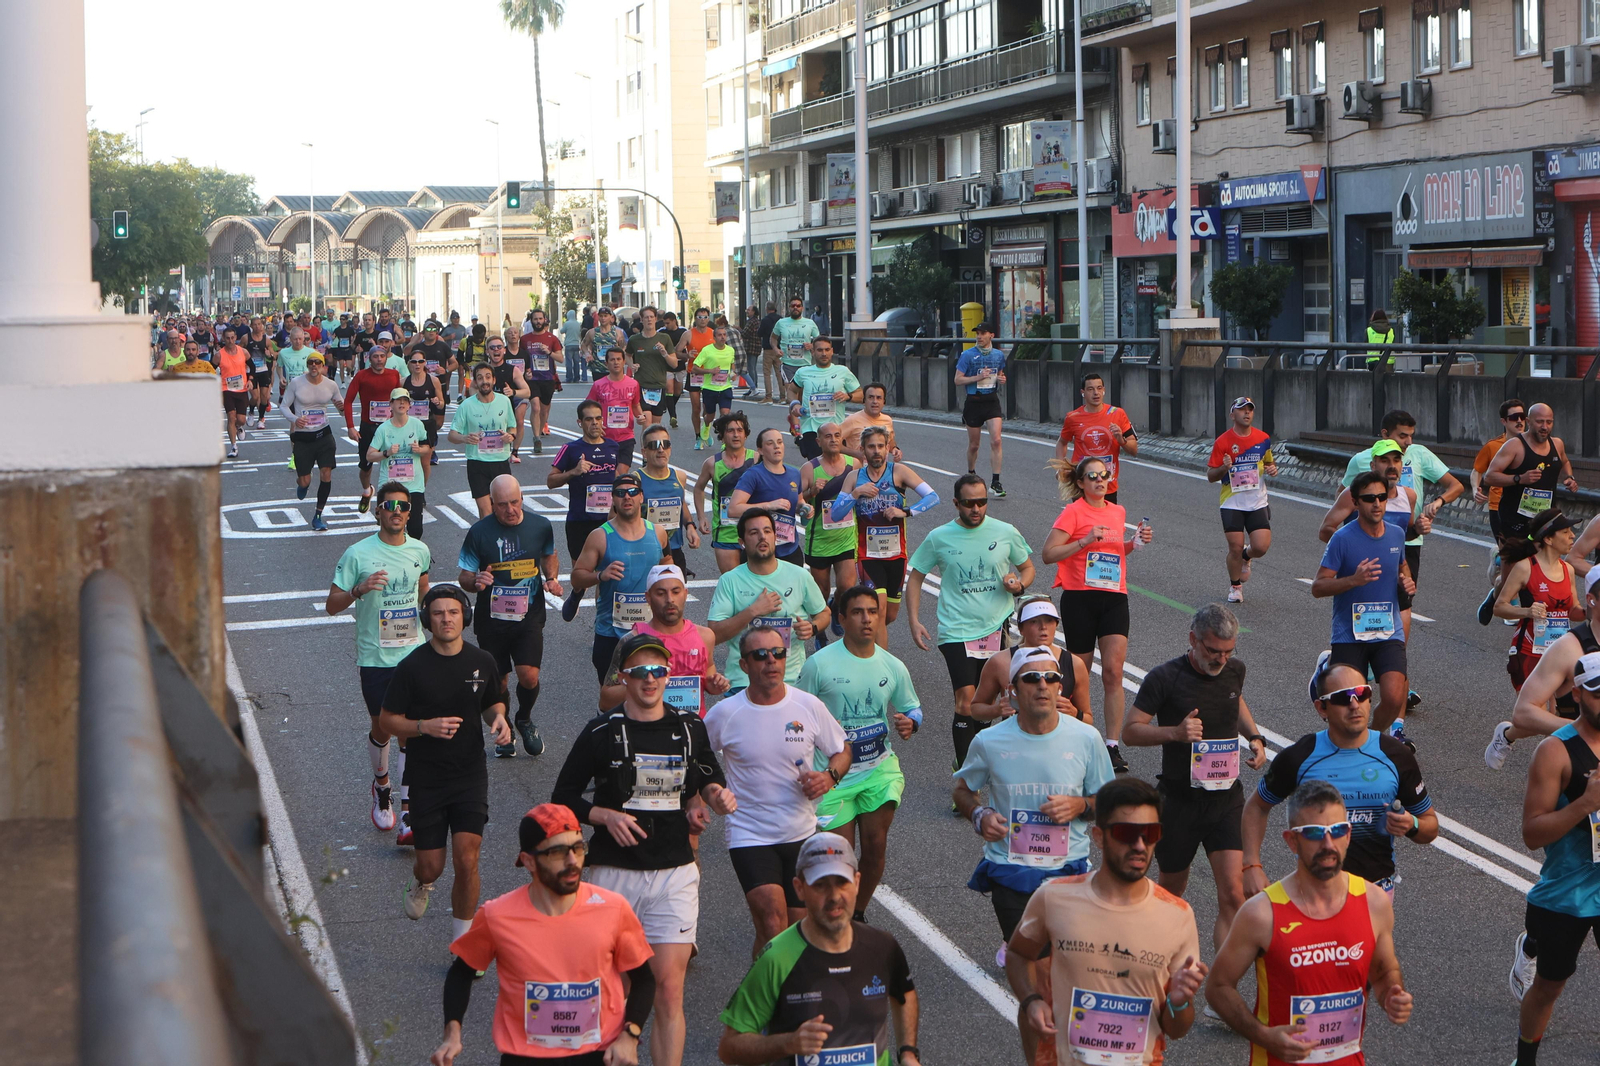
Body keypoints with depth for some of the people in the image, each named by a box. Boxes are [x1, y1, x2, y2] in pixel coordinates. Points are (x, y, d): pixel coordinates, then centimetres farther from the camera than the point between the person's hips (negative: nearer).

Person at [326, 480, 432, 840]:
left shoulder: (420, 551, 3)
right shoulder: (358, 554, -8)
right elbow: (332, 605, -7)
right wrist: (359, 589, -23)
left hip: (414, 654, 2)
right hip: (375, 658, -2)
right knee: (381, 729, 12)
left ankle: (408, 817, -8)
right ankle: (381, 786, 42)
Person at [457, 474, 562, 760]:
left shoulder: (540, 526, -2)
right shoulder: (479, 532, -9)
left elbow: (549, 556, 20)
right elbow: (463, 577, -2)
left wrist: (552, 578, 0)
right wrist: (476, 581, -25)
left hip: (529, 616, 0)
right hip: (491, 618, 0)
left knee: (529, 676, -13)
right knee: (498, 681, 8)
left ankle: (524, 720, 18)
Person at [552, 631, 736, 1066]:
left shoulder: (690, 728, 7)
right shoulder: (602, 731, -2)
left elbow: (708, 779, 23)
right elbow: (562, 798, 3)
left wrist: (716, 795, 1)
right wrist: (606, 815, -13)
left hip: (675, 874, 2)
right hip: (615, 872, -1)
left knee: (669, 988, -5)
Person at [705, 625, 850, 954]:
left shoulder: (809, 706, -2)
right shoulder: (724, 713, -6)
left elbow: (842, 750, 11)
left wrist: (829, 776, -9)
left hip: (802, 835, 3)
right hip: (750, 837, -3)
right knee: (773, 927, -19)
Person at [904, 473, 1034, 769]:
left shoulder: (1006, 532, 3)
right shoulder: (939, 538, 0)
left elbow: (1028, 568, 16)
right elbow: (915, 578, 9)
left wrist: (1018, 584, -7)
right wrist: (914, 620, -1)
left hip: (997, 628, 2)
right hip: (956, 630, -2)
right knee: (966, 699, -15)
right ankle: (965, 769, -7)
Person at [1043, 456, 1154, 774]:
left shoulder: (1118, 512, 13)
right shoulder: (1073, 512, -5)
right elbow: (1048, 554, -10)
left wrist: (1135, 541, 10)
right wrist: (1086, 541, -18)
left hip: (1114, 597, 4)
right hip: (1080, 598, -4)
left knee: (1113, 671, -8)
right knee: (1080, 672, 5)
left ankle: (1113, 746, -6)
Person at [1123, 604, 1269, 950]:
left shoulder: (1235, 670, 2)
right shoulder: (1165, 678, -13)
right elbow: (1130, 731, -9)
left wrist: (1254, 736, 8)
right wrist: (1175, 732, -25)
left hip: (1226, 796, 3)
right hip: (1179, 800, -3)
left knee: (1232, 892, -12)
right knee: (1173, 889, 14)